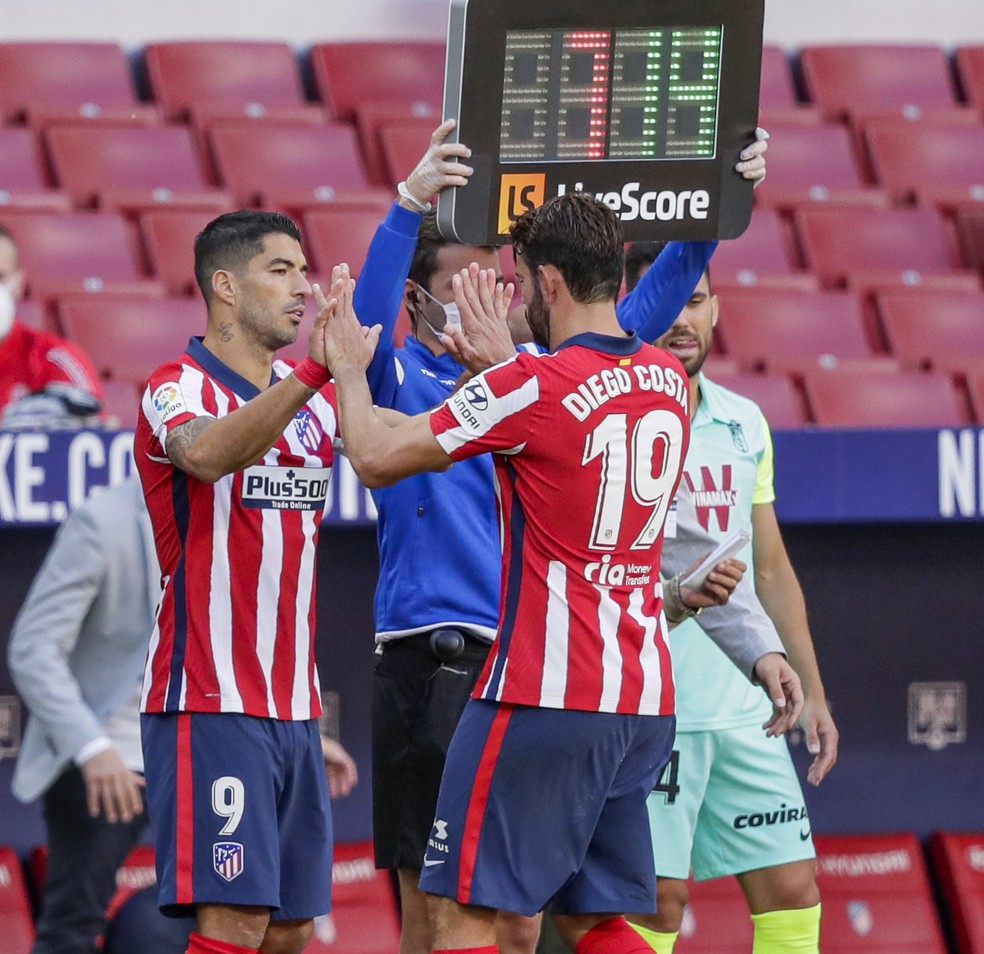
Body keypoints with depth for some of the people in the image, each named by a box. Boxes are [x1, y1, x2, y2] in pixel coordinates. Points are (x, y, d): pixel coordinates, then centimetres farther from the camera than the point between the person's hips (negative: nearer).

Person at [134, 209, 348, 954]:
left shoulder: (317, 400, 16)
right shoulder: (179, 389, -9)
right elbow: (205, 452, -31)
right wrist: (315, 370, -42)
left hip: (293, 708, 8)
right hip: (210, 704, -8)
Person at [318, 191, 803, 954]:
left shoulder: (530, 387, -13)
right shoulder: (668, 380, 9)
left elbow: (377, 458, -6)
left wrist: (349, 368, 10)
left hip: (546, 697, -7)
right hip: (645, 701, 7)